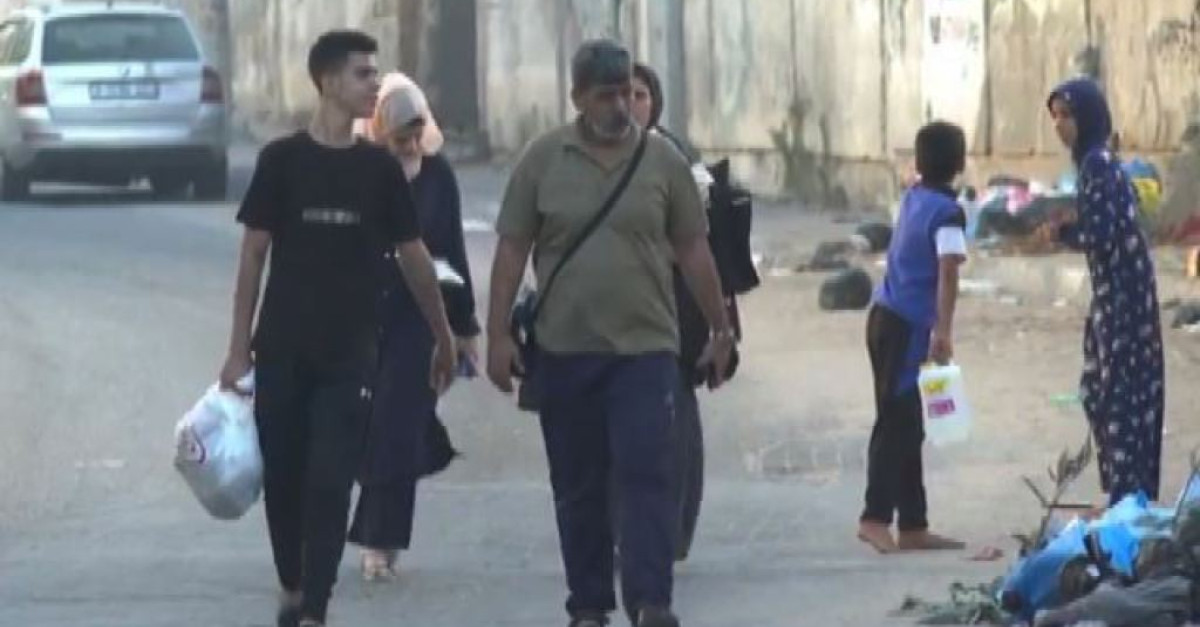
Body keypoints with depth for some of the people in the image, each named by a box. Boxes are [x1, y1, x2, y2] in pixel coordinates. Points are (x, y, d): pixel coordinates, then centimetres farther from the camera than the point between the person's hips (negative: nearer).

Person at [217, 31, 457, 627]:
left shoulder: (379, 168, 3)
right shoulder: (282, 160, -2)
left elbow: (413, 256, 11)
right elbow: (253, 253, 0)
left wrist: (444, 338, 14)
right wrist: (238, 349, -3)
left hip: (350, 354, 0)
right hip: (282, 352, 0)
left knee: (331, 486, -7)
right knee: (283, 478, 8)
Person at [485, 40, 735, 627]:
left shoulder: (662, 159, 3)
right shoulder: (542, 160, 2)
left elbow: (693, 249, 8)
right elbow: (512, 250, 3)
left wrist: (720, 329, 9)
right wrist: (499, 335, -2)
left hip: (645, 346, -1)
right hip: (564, 351, 1)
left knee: (646, 475, -10)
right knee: (577, 486, 7)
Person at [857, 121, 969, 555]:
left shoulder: (913, 197, 11)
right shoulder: (948, 213, -11)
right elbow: (947, 273, -21)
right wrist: (943, 331, -27)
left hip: (887, 318, 8)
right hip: (906, 327, -8)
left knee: (905, 427, 10)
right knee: (895, 424, -10)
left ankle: (913, 526, 12)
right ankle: (875, 518, -18)